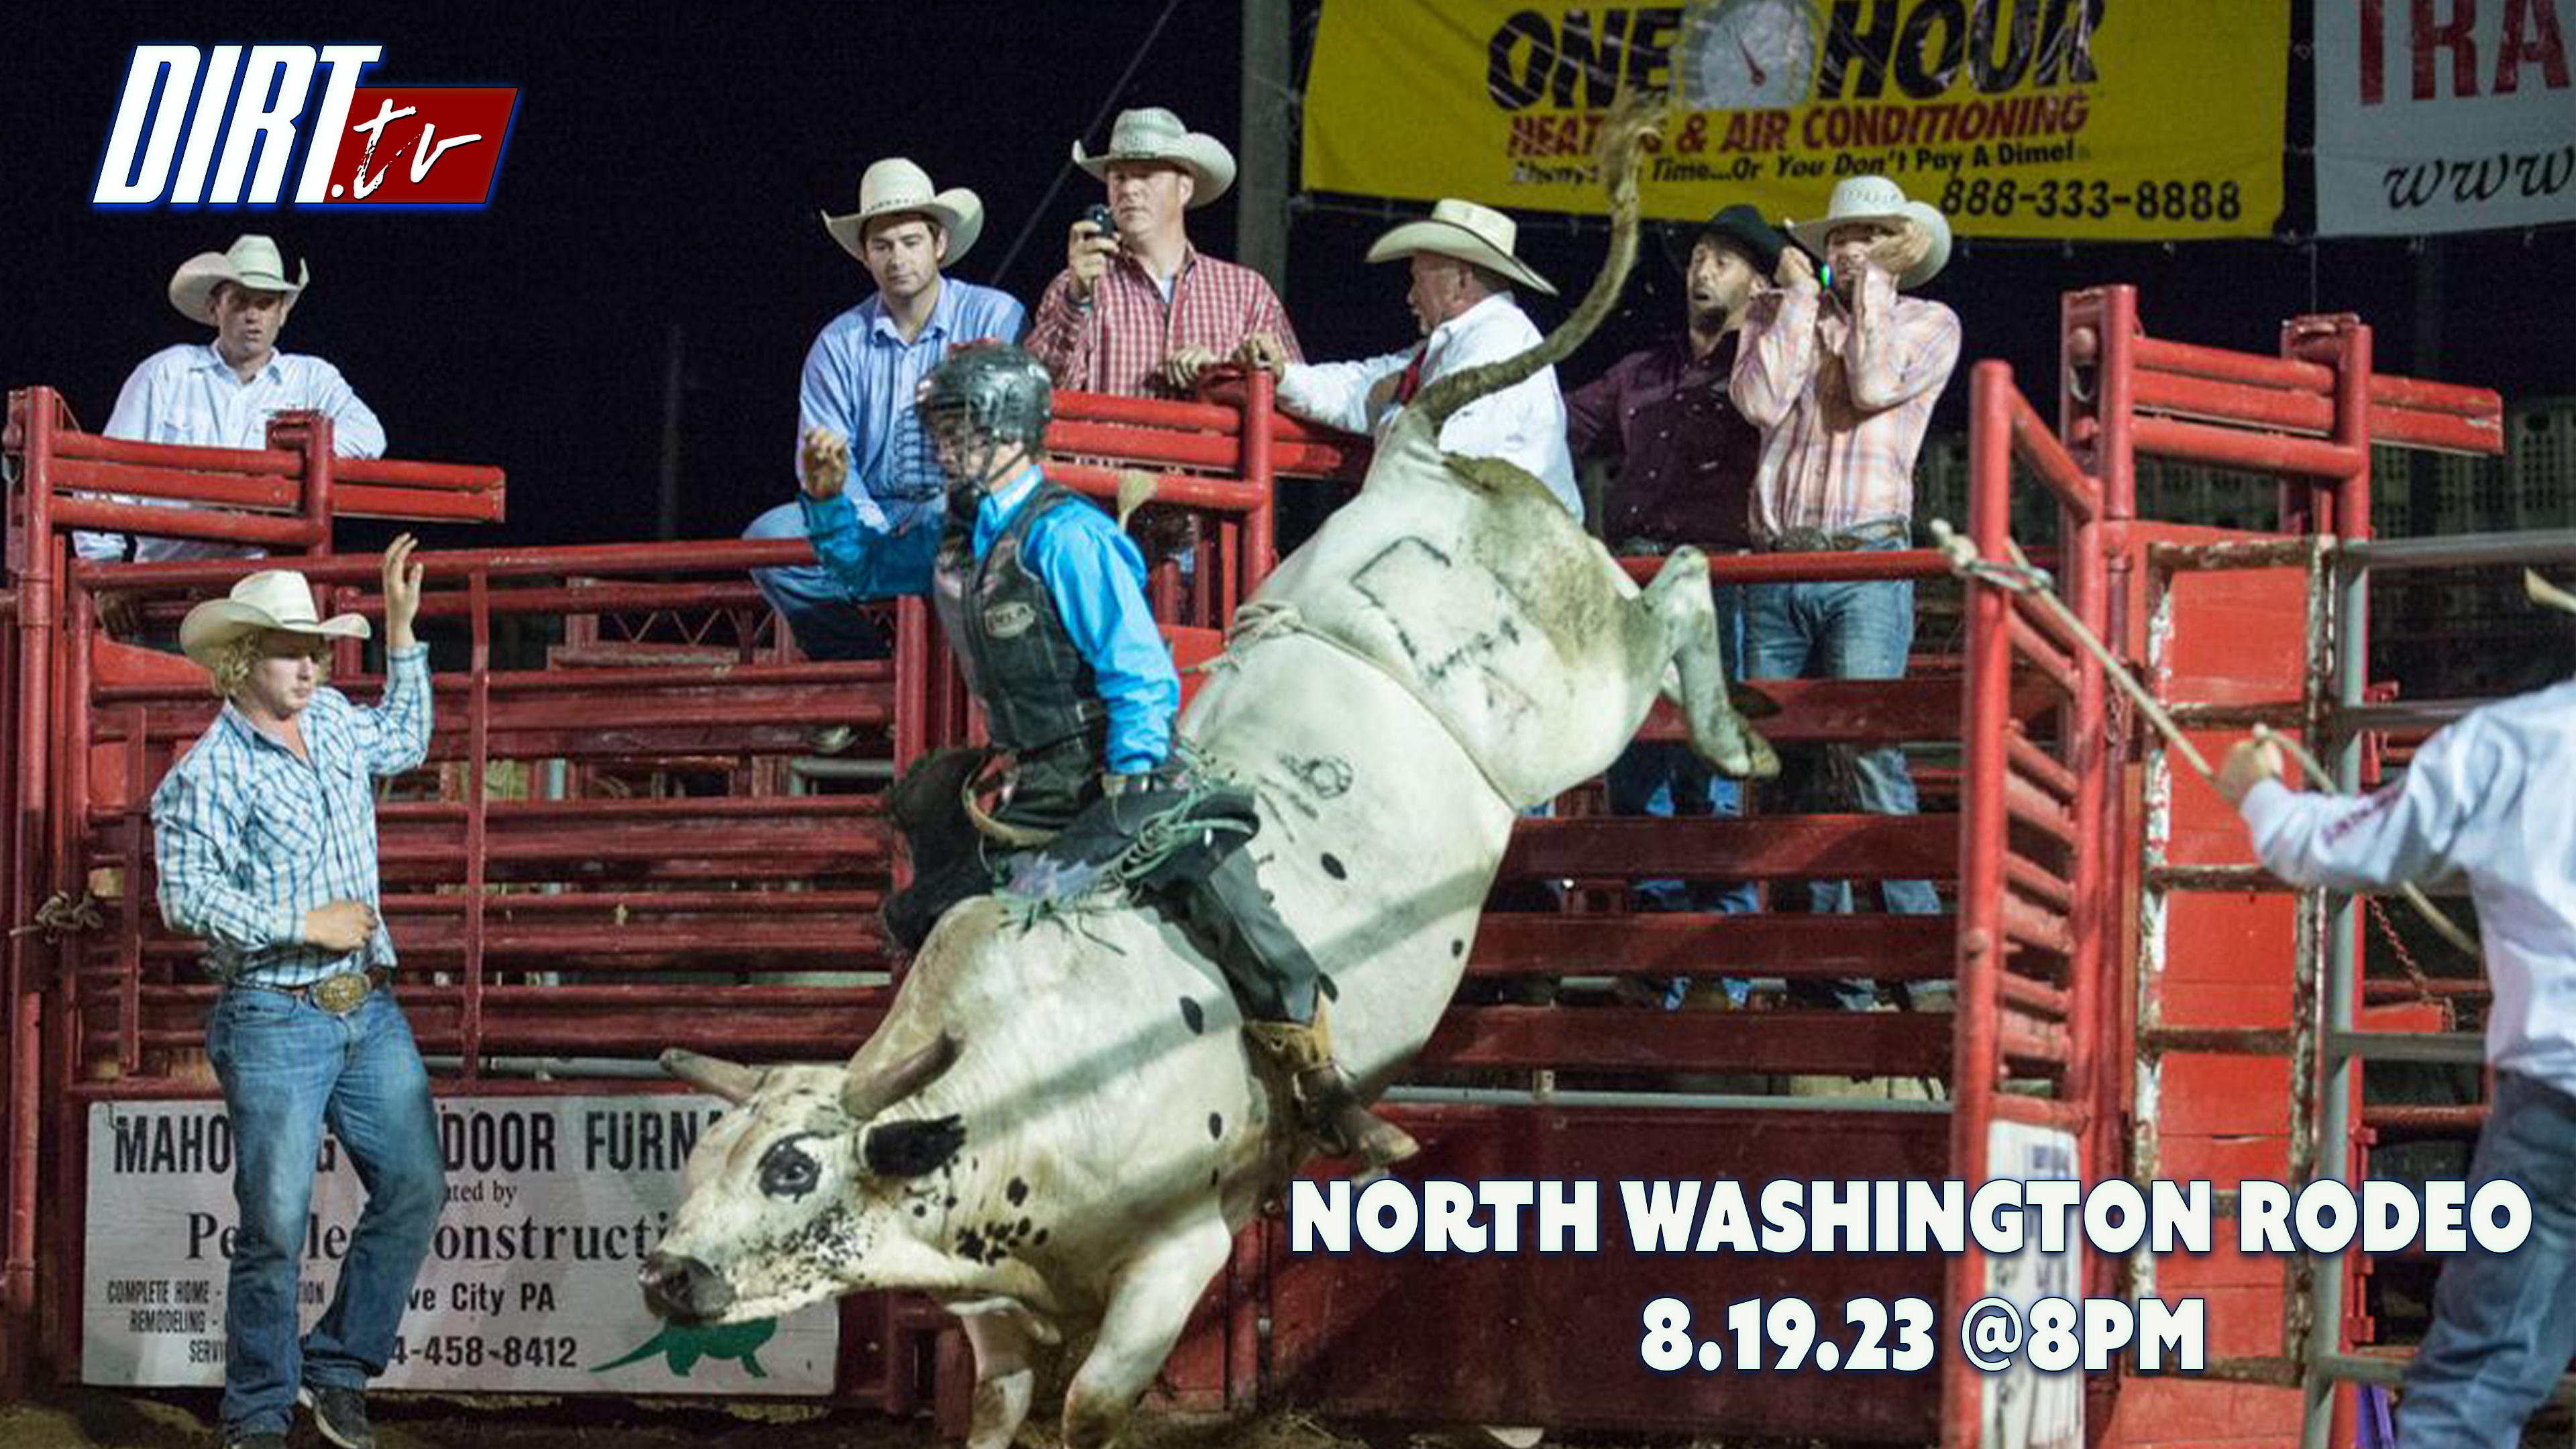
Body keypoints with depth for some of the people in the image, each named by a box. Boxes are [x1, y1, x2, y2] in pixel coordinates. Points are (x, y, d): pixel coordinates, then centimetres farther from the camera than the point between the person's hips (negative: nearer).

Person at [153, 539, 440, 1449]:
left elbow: (403, 741, 35)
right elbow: (187, 896, -18)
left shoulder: (331, 722, 12)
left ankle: (337, 1370, 17)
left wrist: (402, 626, 29)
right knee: (276, 1223, -7)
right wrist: (305, 925, -17)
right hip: (274, 1021, -7)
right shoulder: (206, 774, -10)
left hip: (369, 1010, 7)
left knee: (414, 1189, 2)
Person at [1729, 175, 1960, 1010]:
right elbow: (1761, 400, -1)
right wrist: (1797, 296, 5)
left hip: (1866, 568, -4)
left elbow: (1875, 384, -9)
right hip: (1775, 566, 4)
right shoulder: (1779, 312, 17)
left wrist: (1873, 286, 2)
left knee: (1871, 749, -15)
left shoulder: (1928, 323, 10)